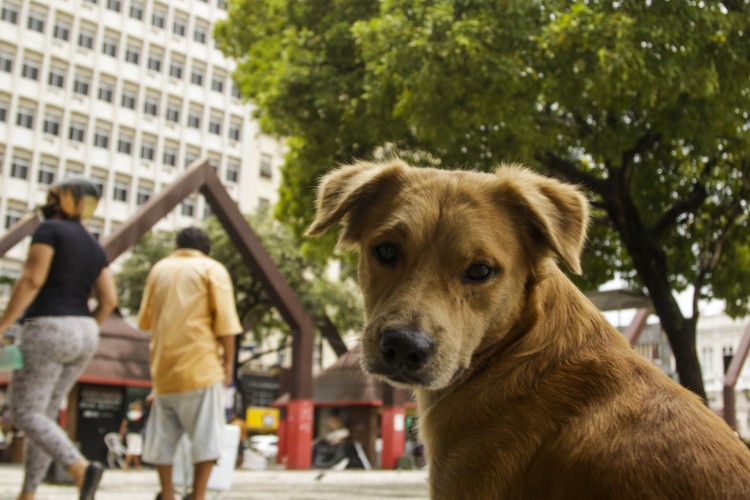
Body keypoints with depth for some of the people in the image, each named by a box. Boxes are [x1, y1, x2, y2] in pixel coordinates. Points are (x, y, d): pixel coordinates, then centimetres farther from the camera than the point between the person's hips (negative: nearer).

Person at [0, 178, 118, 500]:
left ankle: (82, 468, -23)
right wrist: (83, 336, 16)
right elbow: (109, 300, 6)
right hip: (81, 337, 7)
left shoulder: (48, 229, -5)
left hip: (46, 333, -7)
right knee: (43, 415, 12)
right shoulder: (95, 248, 14)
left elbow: (31, 280, -16)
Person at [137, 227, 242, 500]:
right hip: (200, 363, -4)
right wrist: (229, 362, -2)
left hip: (164, 364, 4)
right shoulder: (213, 269, 4)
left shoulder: (159, 269, 15)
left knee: (162, 434, 10)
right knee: (205, 434, 0)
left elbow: (145, 319, 16)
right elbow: (224, 321, -6)